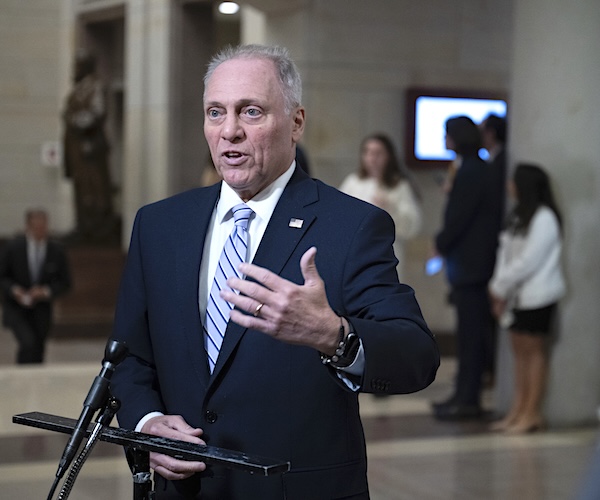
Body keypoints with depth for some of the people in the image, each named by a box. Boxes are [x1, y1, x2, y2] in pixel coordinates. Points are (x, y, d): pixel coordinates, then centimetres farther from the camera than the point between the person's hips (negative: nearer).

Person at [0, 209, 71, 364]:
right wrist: (14, 290, -20)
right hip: (16, 307, -2)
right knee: (28, 342, -23)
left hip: (41, 309, 2)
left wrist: (46, 291, -16)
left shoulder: (56, 251, -6)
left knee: (38, 351, 6)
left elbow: (65, 282, 2)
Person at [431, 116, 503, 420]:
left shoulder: (470, 173, -17)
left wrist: (441, 244, -4)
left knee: (470, 332, -5)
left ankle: (467, 400, 0)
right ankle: (467, 395, 21)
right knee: (471, 331, 13)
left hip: (469, 266, -10)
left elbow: (458, 218, -19)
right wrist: (445, 243, 11)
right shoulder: (478, 169, 13)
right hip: (473, 263, 10)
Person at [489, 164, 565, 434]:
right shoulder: (520, 215, 13)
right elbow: (506, 253, 11)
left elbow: (527, 262, -19)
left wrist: (500, 288, -11)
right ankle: (518, 410, 14)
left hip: (537, 296, -9)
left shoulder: (544, 219, -16)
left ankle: (533, 413, 4)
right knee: (520, 350, 10)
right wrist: (499, 289, 2)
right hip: (518, 295, 9)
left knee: (534, 350, -2)